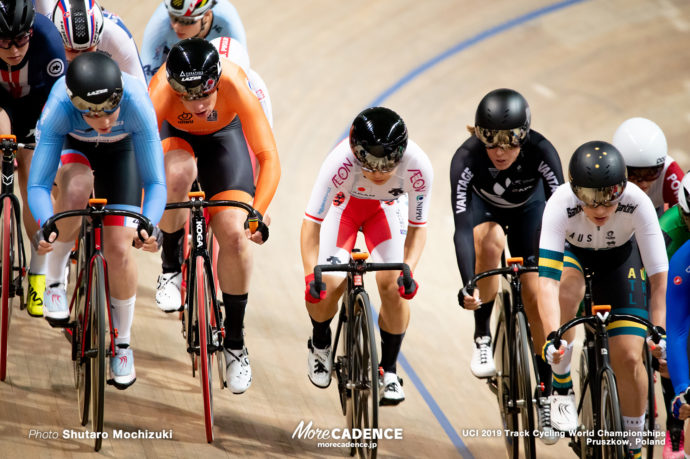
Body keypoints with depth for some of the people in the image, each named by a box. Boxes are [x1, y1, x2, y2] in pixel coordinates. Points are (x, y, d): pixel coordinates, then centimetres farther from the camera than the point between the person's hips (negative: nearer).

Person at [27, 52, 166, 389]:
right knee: (76, 192, -35)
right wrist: (46, 226, -58)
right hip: (71, 146, 0)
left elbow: (155, 182, -38)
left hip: (120, 150, 1)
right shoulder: (59, 107, -40)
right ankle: (54, 278, -10)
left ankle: (122, 343, 13)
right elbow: (38, 185, -38)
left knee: (119, 249, -10)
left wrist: (148, 225, -56)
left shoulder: (136, 102, -40)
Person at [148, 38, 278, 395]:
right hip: (174, 136, -1)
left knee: (234, 235, -13)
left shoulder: (234, 86, -38)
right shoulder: (161, 92, -38)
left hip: (224, 137, 1)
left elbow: (269, 158, -37)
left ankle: (235, 341, 7)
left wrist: (257, 215, -48)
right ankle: (171, 266, -11)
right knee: (178, 174, -37)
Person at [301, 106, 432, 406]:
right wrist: (311, 275, -46)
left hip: (385, 209, 1)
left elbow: (417, 227, -20)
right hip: (343, 204, -1)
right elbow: (312, 222, -34)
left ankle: (389, 370, 2)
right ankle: (320, 344, 15)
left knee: (392, 284, -18)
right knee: (329, 284, -19)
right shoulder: (341, 162, -41)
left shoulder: (418, 166, -35)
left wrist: (408, 270, -35)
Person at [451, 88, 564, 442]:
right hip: (483, 205, -1)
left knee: (535, 296, -8)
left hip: (527, 207, 1)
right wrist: (468, 286, -54)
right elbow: (462, 227, -43)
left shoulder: (541, 153, -38)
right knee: (490, 242, -35)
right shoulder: (466, 158, -38)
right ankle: (482, 339, -16)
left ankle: (545, 395, 5)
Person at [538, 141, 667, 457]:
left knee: (629, 357, -11)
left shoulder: (637, 202, -36)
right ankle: (562, 388, -14)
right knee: (568, 286, -36)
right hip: (573, 253, 0)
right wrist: (552, 336, -56)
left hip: (621, 257, 1)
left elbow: (659, 276, -33)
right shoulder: (561, 204, -38)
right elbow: (547, 278, -44)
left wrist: (660, 331, -43)